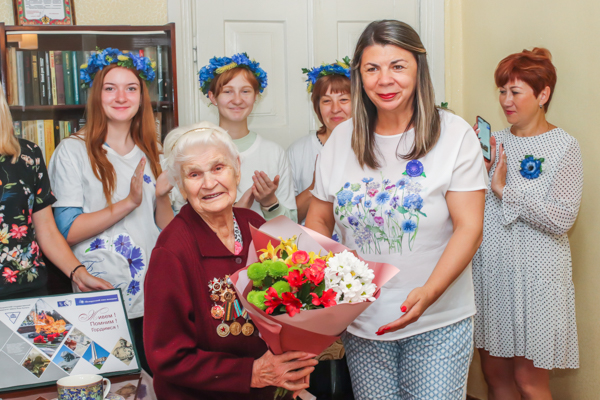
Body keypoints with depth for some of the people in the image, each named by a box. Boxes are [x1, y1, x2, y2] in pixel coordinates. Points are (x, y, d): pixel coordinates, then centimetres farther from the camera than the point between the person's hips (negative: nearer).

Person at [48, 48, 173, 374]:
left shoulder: (149, 152, 11)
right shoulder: (73, 151, -5)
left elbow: (168, 230, 12)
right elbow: (67, 231, -13)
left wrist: (163, 196, -7)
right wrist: (128, 203, -19)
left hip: (153, 298, 5)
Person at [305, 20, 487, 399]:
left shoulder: (455, 134, -7)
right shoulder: (342, 139, 4)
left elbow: (469, 228, -12)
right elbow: (319, 220, 11)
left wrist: (428, 293, -26)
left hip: (438, 323, -3)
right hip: (361, 322, 3)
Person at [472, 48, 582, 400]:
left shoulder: (564, 147, -6)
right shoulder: (496, 141, 8)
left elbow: (562, 219, -16)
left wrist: (505, 189, -16)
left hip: (535, 275, -5)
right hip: (490, 269, 5)